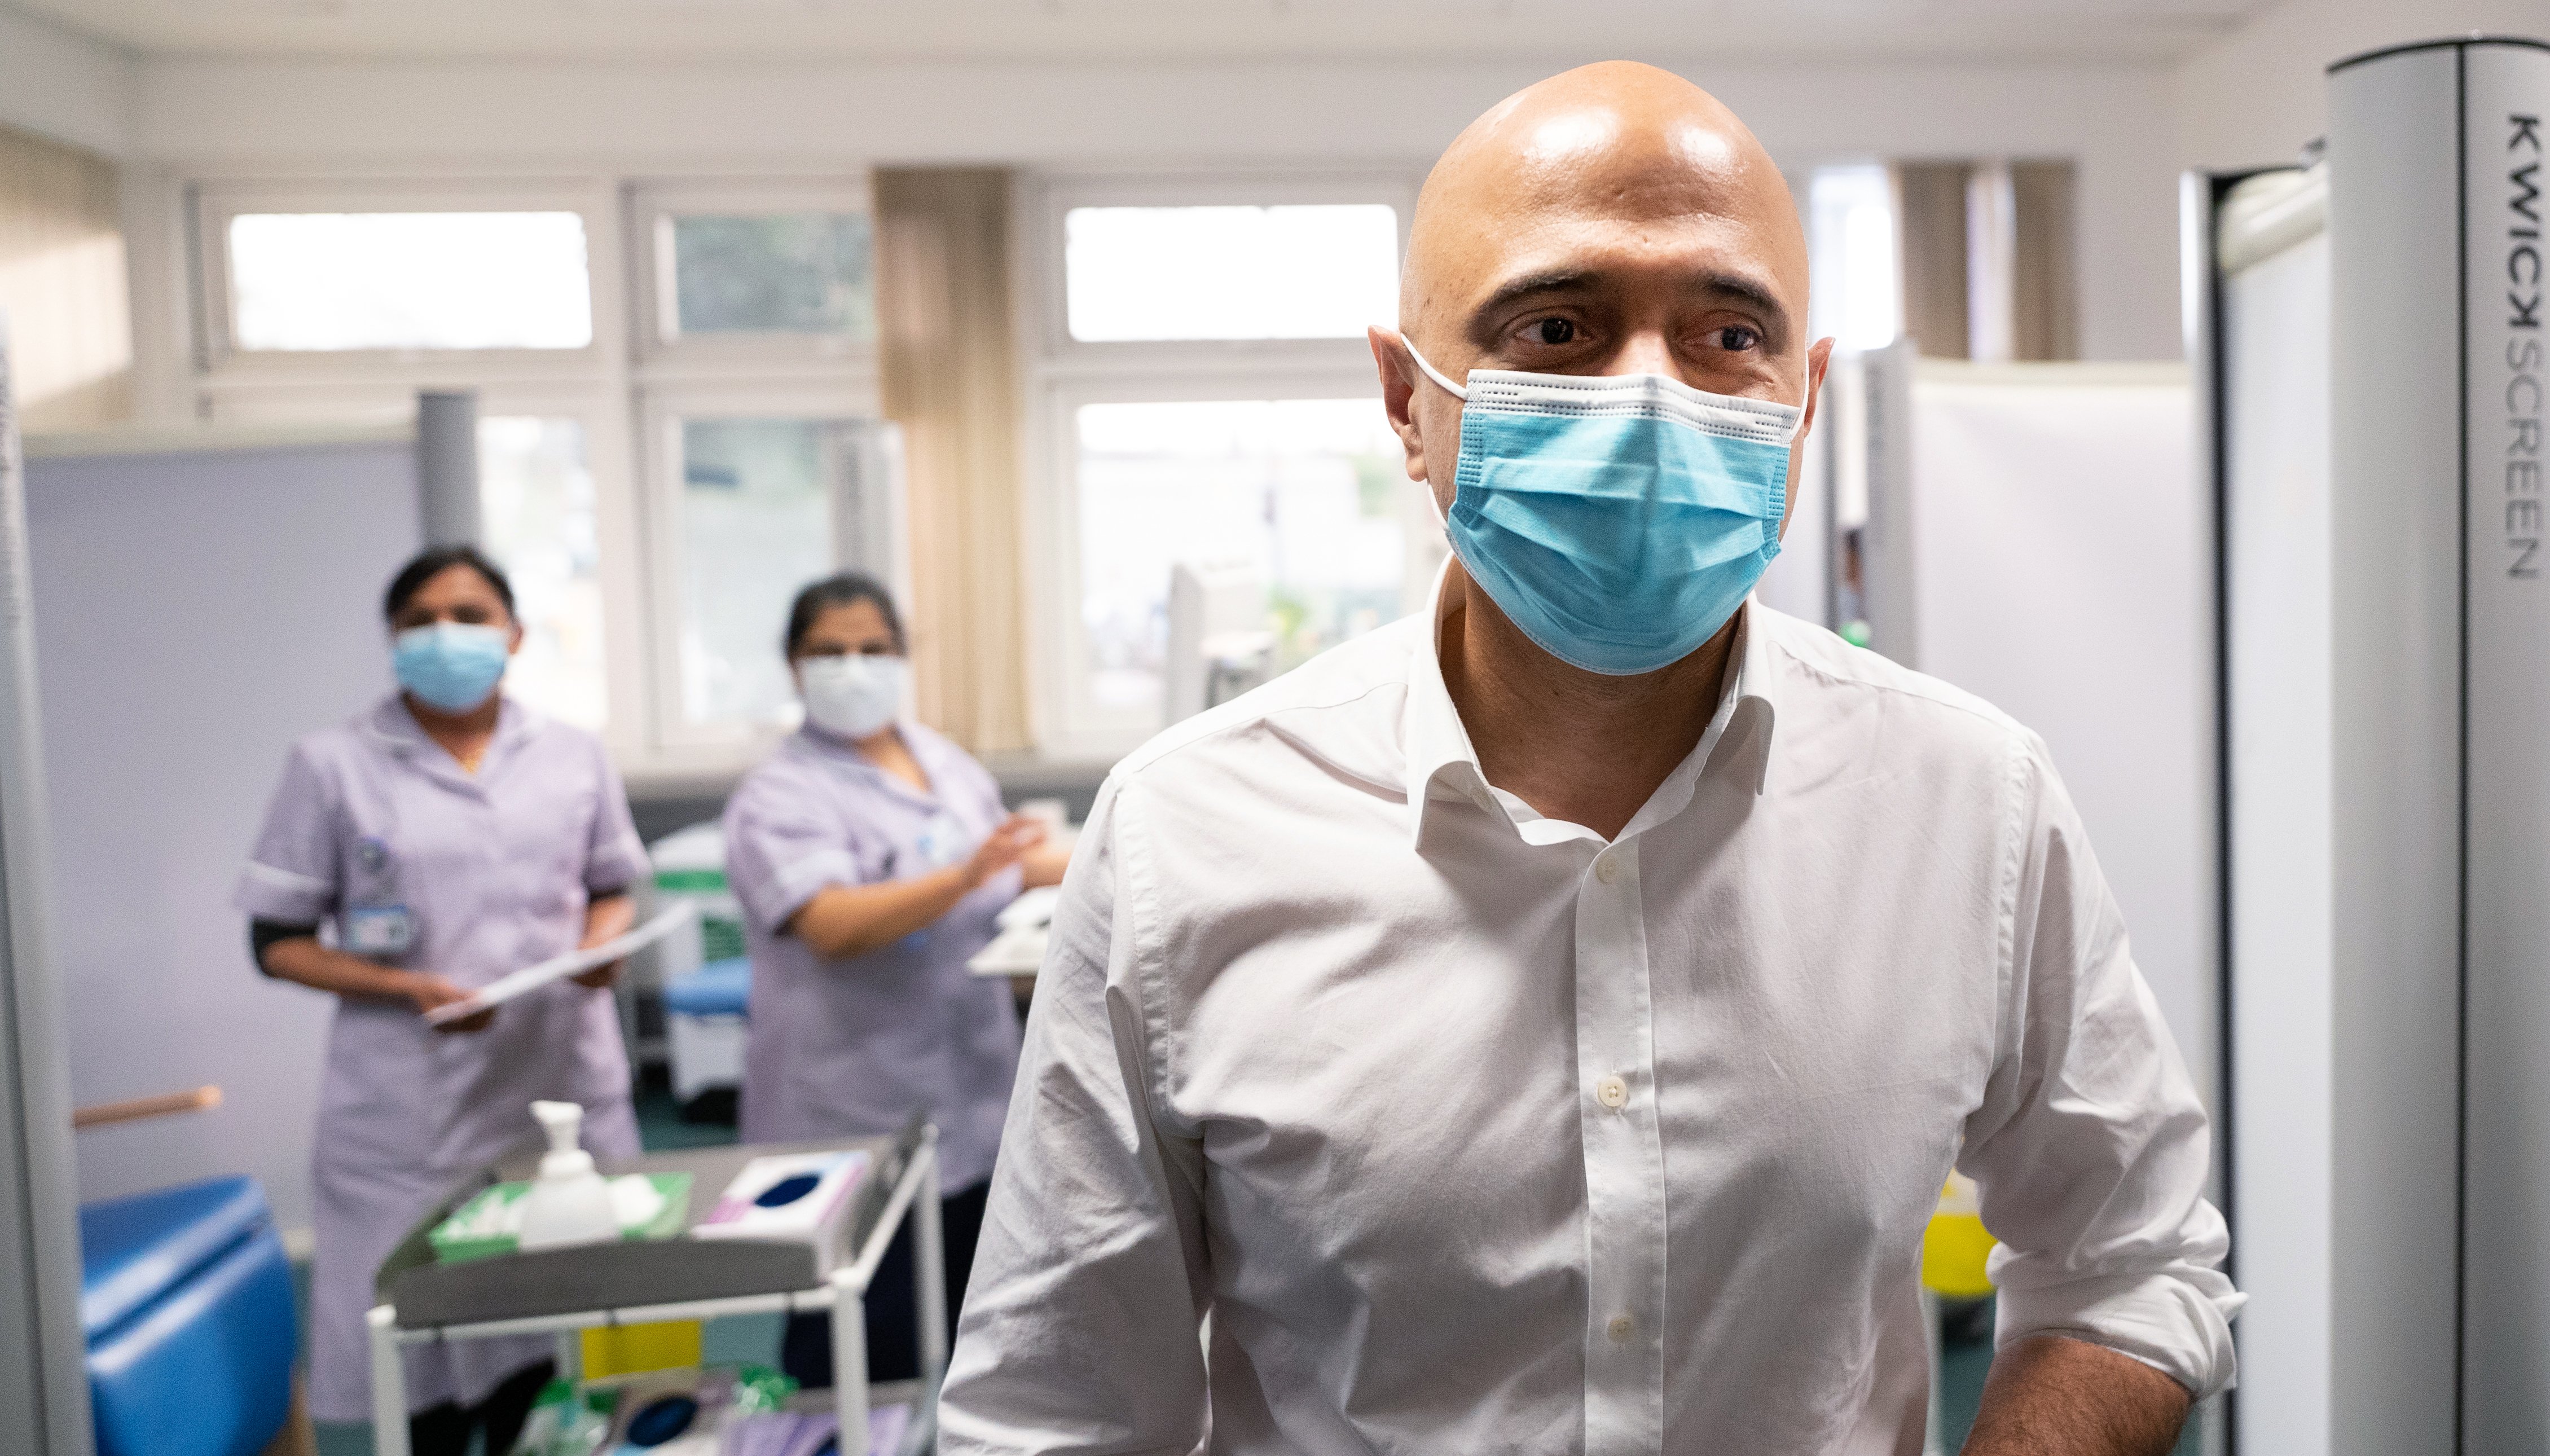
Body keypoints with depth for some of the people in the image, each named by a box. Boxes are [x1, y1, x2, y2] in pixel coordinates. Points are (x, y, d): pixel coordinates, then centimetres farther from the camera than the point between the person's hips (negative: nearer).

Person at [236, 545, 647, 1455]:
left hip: (567, 1092, 2)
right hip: (412, 1117, -2)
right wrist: (404, 988, -15)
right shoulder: (334, 767, 0)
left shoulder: (573, 756, 8)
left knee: (559, 1357, 7)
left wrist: (603, 942, -6)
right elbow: (278, 941, 2)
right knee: (423, 1370, 3)